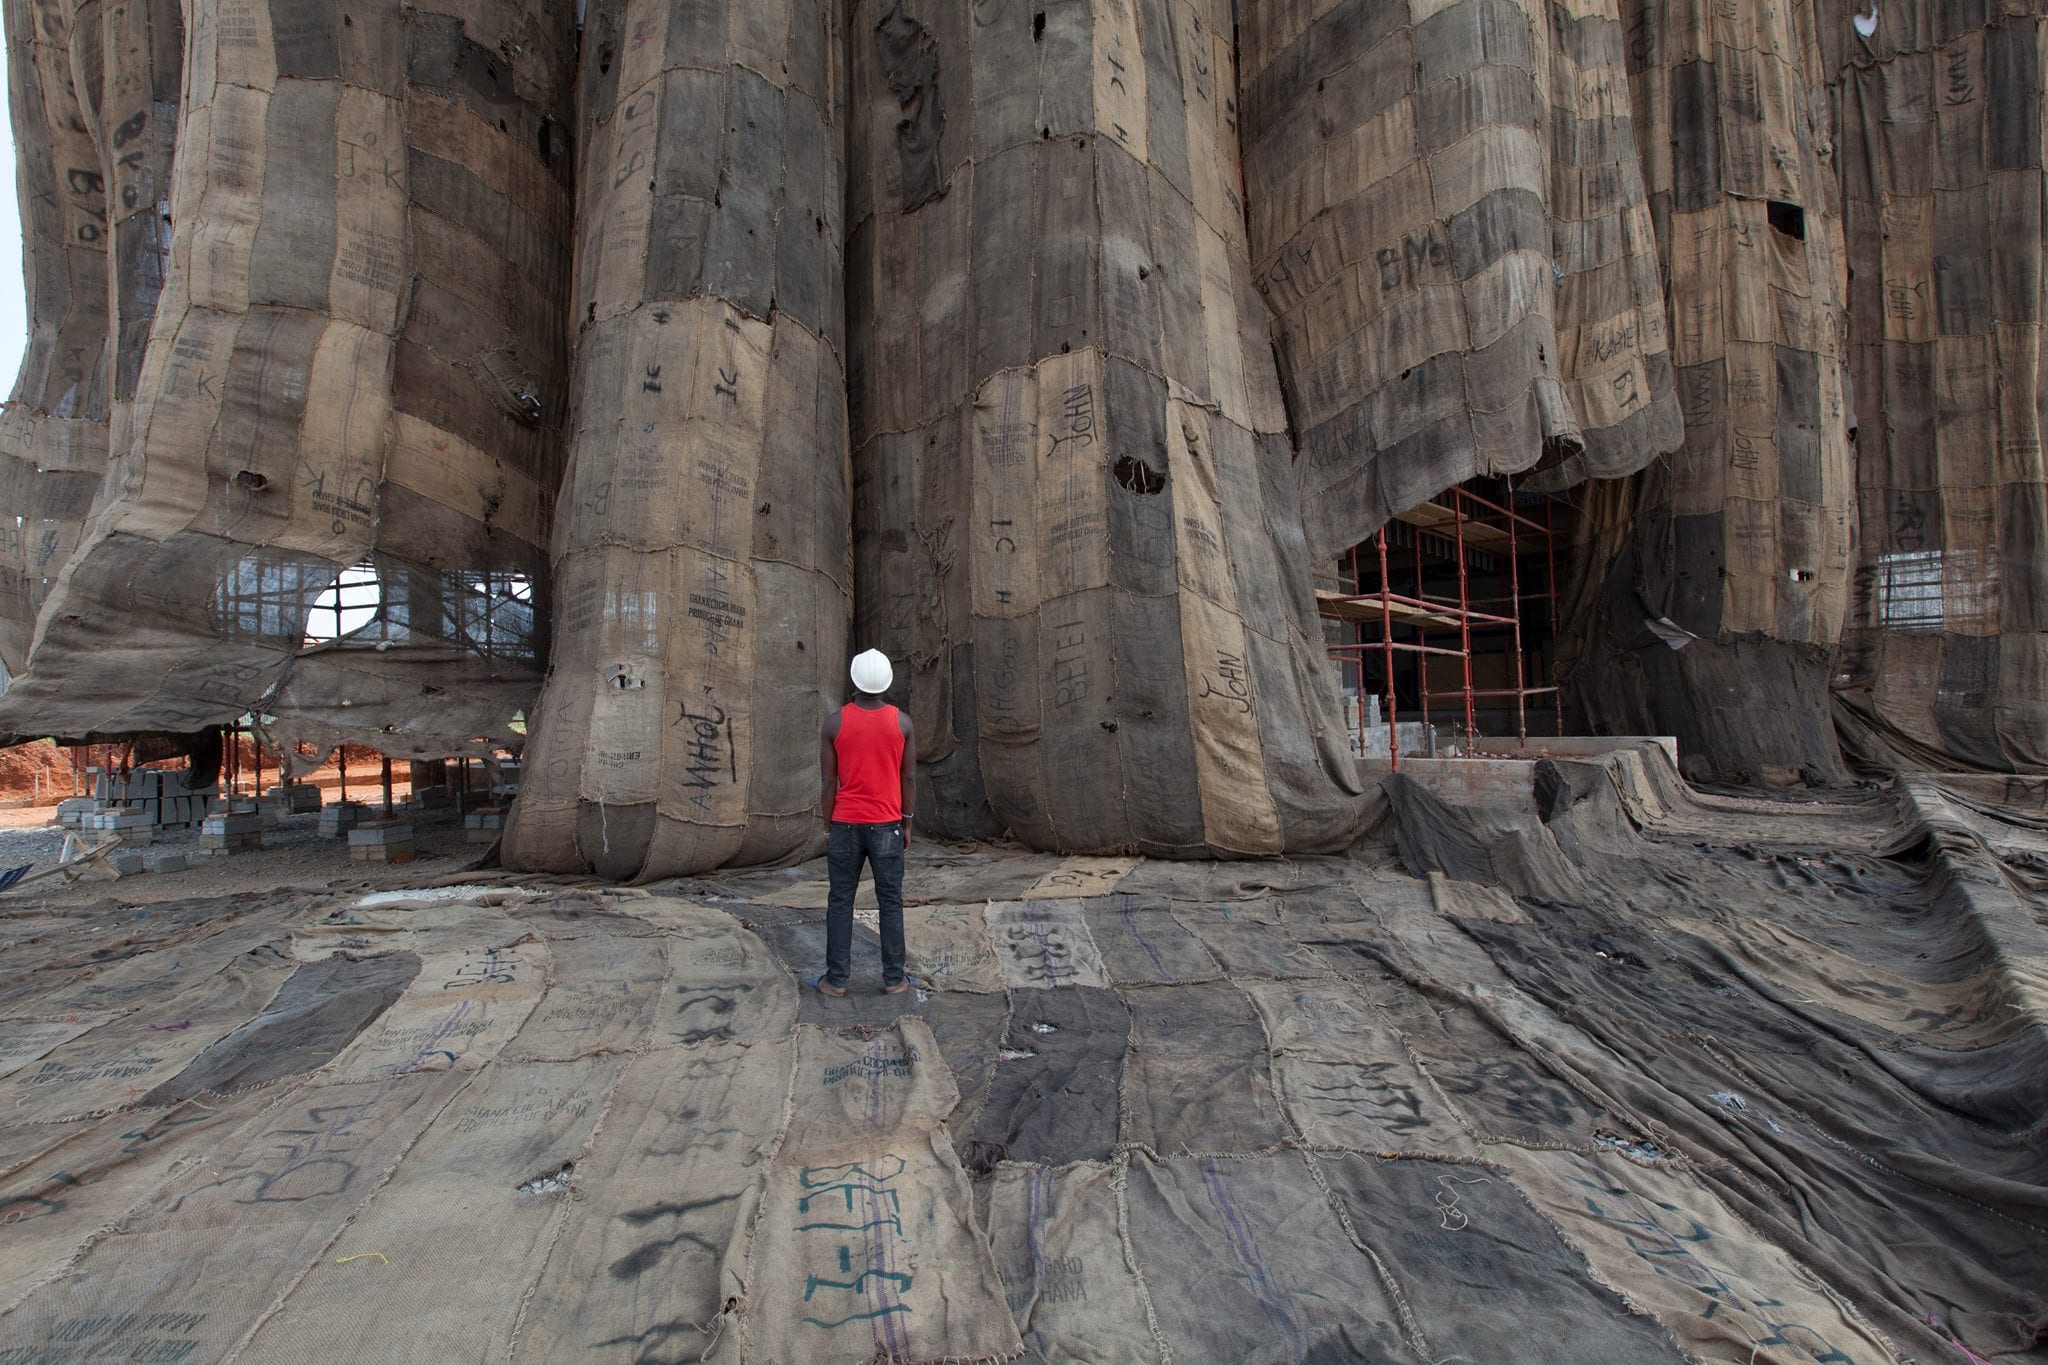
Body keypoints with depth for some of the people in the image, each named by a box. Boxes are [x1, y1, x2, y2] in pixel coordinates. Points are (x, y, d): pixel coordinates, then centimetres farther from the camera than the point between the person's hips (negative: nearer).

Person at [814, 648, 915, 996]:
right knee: (890, 902, 7)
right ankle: (893, 978, 13)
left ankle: (836, 978, 15)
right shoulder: (902, 722, -6)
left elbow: (828, 781, -5)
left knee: (840, 902, 10)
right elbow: (909, 779, -2)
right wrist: (907, 825, 8)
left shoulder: (833, 723, -7)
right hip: (887, 825, 0)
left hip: (845, 824, 0)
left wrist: (828, 828, 5)